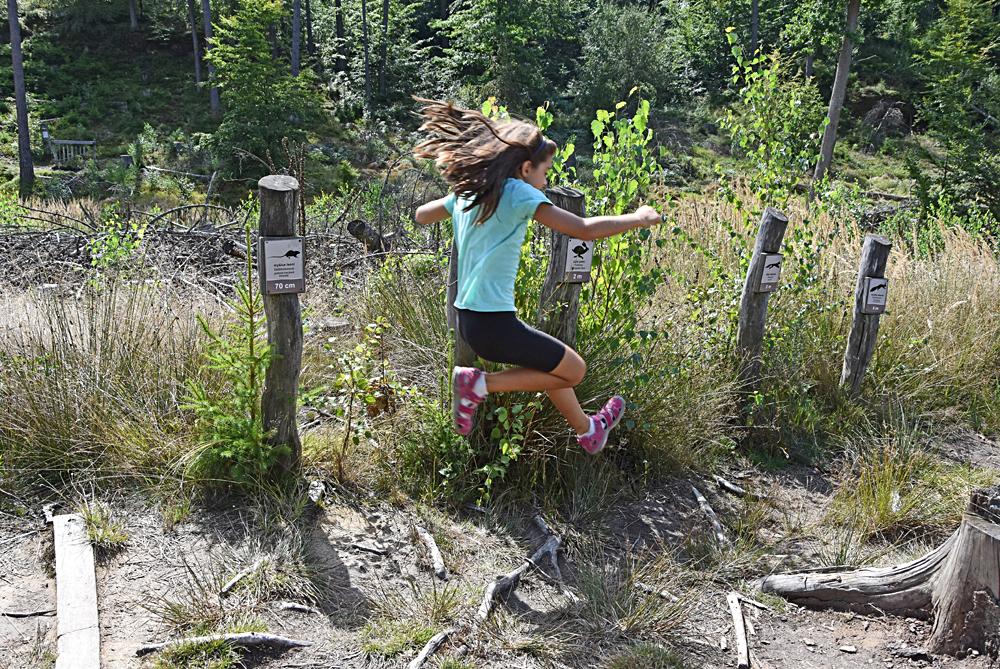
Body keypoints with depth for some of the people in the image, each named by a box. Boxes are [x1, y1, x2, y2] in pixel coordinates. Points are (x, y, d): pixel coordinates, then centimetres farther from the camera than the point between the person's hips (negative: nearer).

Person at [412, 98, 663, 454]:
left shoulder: (466, 193, 9)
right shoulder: (518, 192, -13)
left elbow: (421, 214, 27)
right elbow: (584, 229, -19)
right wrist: (638, 218, -5)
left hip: (468, 316, 9)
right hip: (494, 322, -9)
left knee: (550, 364, 25)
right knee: (573, 370, 7)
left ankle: (588, 431, 42)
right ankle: (479, 383, 1)